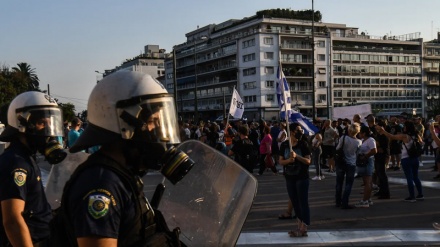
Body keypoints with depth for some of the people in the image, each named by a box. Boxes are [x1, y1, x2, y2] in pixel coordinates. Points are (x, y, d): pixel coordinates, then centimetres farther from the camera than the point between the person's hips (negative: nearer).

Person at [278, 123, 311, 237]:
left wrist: (296, 156, -24)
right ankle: (300, 226, 22)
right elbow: (280, 161, 2)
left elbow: (308, 161, -10)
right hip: (289, 178, 4)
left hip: (302, 178, -4)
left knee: (303, 203, -2)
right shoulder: (284, 145, 3)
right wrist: (288, 160, -17)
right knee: (295, 202, 11)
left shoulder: (303, 144, -6)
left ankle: (303, 229, 1)